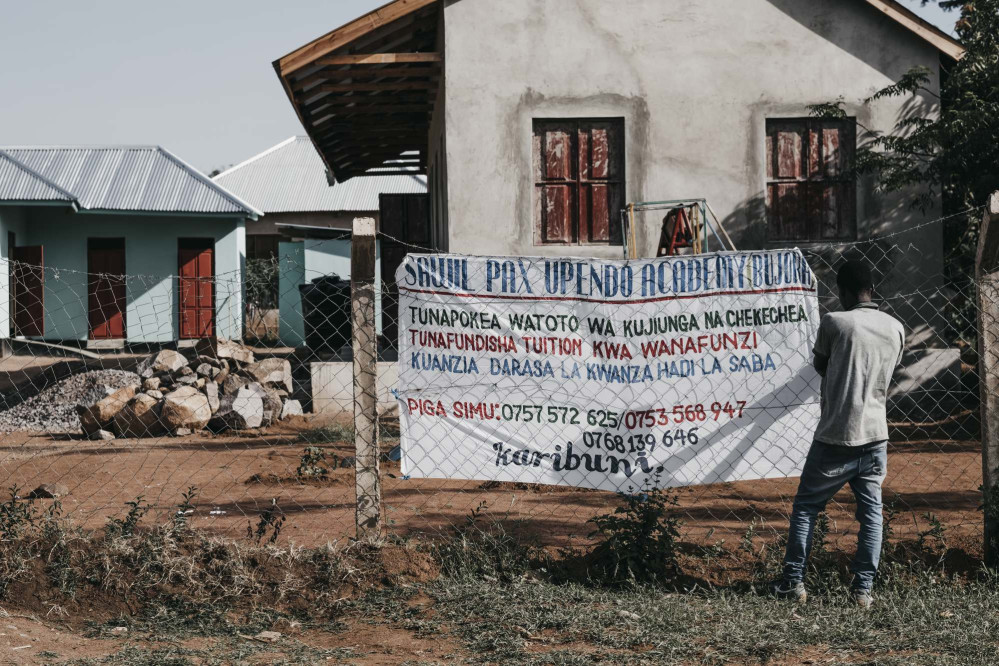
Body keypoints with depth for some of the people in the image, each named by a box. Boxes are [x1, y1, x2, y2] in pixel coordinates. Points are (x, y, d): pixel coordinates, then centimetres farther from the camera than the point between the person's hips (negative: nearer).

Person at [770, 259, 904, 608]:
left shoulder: (835, 322, -10)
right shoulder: (895, 329, 3)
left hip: (835, 438, -4)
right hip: (875, 435, 4)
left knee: (806, 506, 10)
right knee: (871, 511, 10)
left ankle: (793, 582, 11)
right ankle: (863, 588, 7)